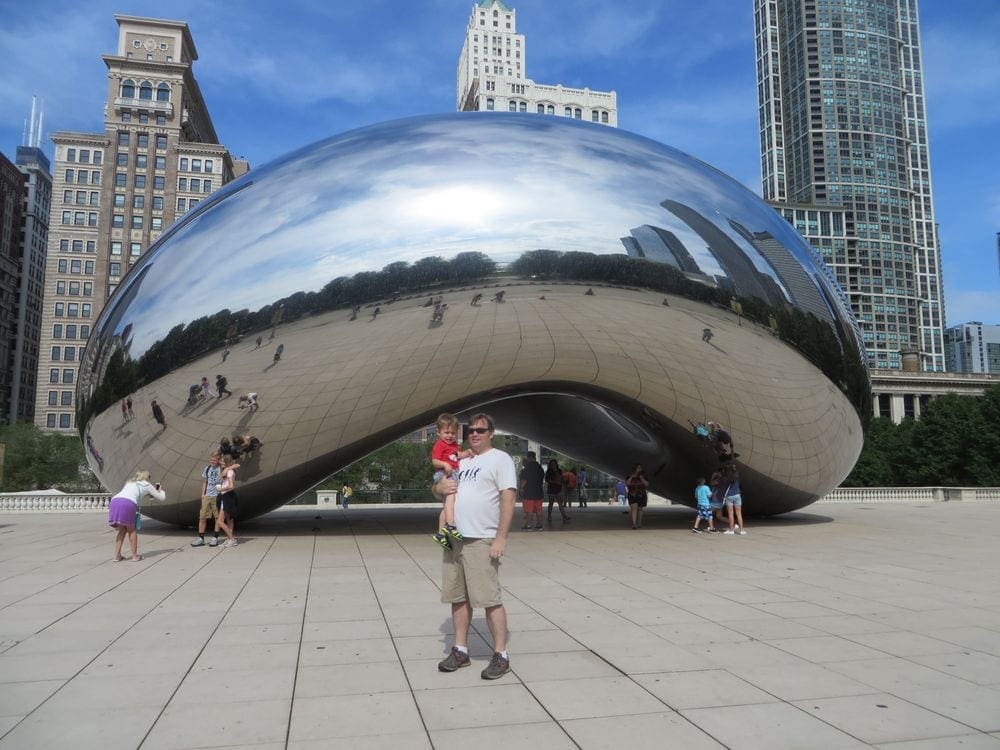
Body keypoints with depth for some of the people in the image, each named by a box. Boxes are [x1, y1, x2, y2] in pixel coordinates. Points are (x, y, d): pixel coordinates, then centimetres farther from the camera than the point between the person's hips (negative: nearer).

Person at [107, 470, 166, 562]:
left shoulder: (129, 483, 35)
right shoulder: (147, 485, 21)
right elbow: (162, 498, 28)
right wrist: (160, 490, 49)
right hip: (128, 503, -5)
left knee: (122, 530, 19)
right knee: (131, 530, 12)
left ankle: (116, 556, 15)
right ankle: (135, 556, 14)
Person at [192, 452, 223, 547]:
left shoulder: (221, 468, -2)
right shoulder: (207, 469, 10)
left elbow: (222, 479, -18)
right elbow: (204, 483, 15)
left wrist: (222, 466, -19)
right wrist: (203, 494, 8)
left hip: (217, 496, -4)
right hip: (207, 496, 4)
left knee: (217, 517, 3)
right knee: (202, 517, 2)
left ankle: (215, 538, 10)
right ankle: (201, 538, 10)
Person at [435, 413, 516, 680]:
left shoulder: (500, 459, -4)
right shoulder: (461, 461, 18)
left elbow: (508, 499, -12)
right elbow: (439, 487, 27)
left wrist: (501, 538, -19)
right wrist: (440, 487, 1)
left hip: (481, 541, -7)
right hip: (454, 539, 7)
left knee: (490, 599, -4)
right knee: (459, 597, 12)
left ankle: (501, 655, 6)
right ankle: (460, 651, 23)